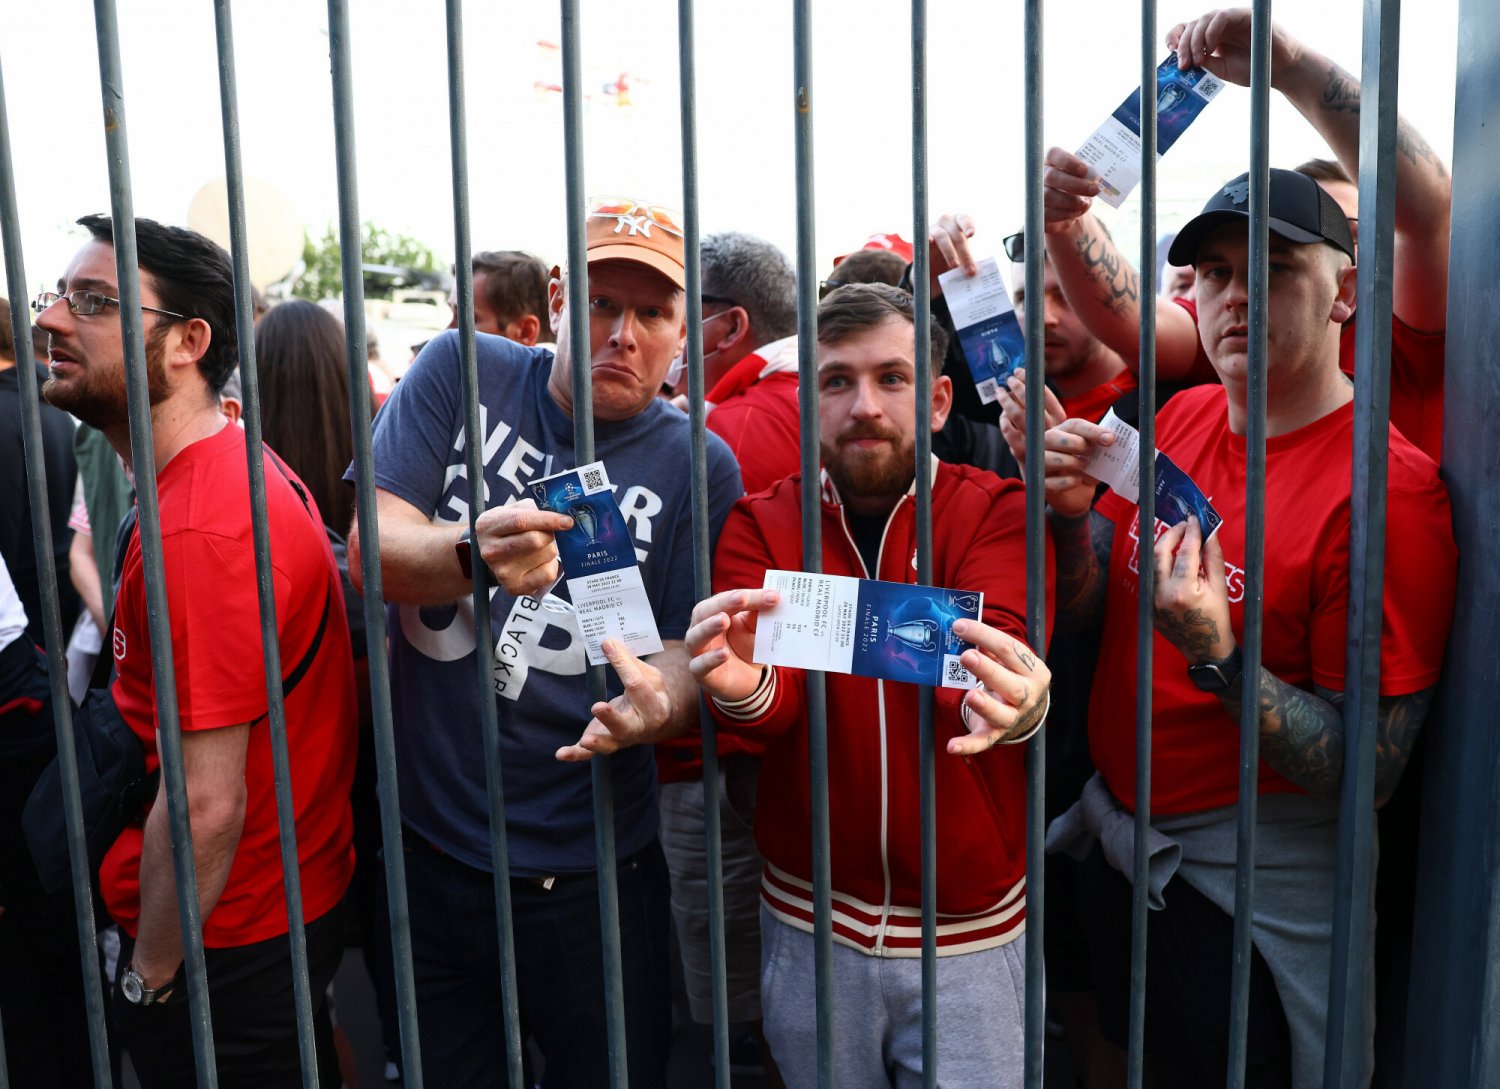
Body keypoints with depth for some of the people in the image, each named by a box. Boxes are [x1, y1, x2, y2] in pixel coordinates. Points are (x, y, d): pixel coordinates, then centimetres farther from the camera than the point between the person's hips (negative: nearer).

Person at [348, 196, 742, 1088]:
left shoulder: (699, 464, -6)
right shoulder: (463, 373, -3)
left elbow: (687, 653, -7)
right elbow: (370, 552, -11)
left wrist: (657, 701, -31)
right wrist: (473, 554, -33)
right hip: (424, 846, 1)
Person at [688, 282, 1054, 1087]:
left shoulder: (999, 511, -5)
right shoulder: (760, 524, -2)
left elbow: (999, 648, -24)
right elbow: (775, 695, -17)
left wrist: (1018, 706, -47)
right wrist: (744, 687, -41)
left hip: (972, 929, -1)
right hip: (808, 924, 2)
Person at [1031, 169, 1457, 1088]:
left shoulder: (1392, 488, -21)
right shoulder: (1180, 417, -1)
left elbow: (1371, 769, -21)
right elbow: (1085, 608, 1)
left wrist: (1215, 654, -34)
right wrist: (1073, 516, -18)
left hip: (1253, 899, -6)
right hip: (1114, 843, 6)